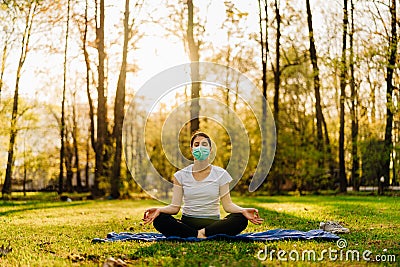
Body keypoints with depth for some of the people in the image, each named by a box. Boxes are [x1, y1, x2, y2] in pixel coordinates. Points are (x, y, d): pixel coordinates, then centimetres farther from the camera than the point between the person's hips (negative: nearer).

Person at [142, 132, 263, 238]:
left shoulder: (220, 174, 5)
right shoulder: (181, 175, 6)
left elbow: (227, 204, -1)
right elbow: (175, 206, -1)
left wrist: (243, 211, -22)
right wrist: (159, 210, -22)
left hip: (212, 224, 0)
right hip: (187, 223, 0)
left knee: (240, 219, -29)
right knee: (159, 220, -29)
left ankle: (203, 233, -27)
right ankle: (199, 235, -30)